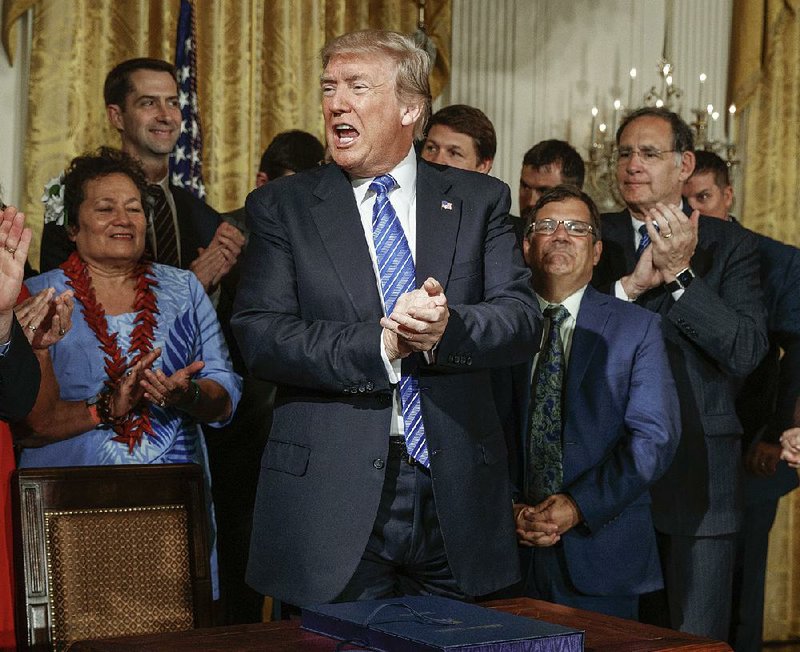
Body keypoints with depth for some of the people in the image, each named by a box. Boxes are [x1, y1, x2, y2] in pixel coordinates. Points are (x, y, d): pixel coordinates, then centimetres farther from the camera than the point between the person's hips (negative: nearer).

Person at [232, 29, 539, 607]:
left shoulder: (479, 200, 8)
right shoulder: (282, 206, 4)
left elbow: (522, 319, -2)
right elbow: (259, 336, -7)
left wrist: (447, 327, -22)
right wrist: (381, 344, -19)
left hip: (455, 494, 2)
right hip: (331, 495, -1)